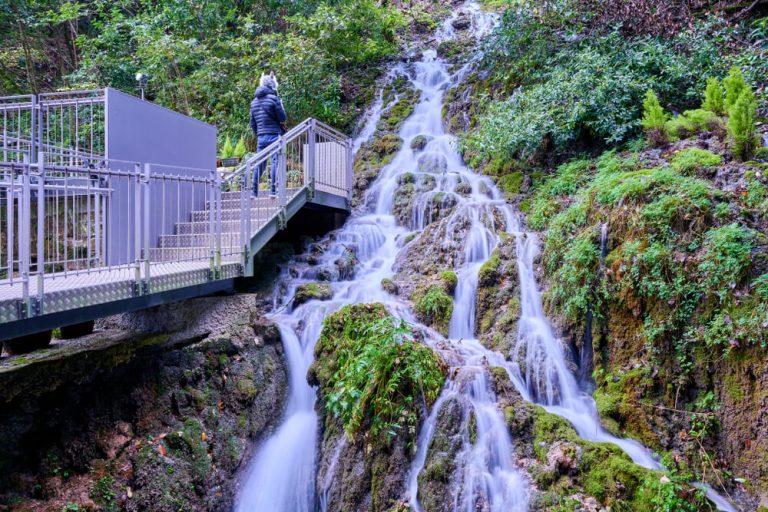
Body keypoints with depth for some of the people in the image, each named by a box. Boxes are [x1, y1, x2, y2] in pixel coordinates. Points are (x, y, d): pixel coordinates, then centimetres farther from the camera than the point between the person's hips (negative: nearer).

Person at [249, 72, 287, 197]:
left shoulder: (254, 101, 14)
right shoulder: (273, 98, -6)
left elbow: (252, 123, 17)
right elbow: (283, 118, -5)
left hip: (260, 137, 6)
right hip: (273, 135, -6)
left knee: (259, 163, 10)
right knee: (275, 162, -4)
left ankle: (254, 191, 10)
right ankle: (273, 190, -9)